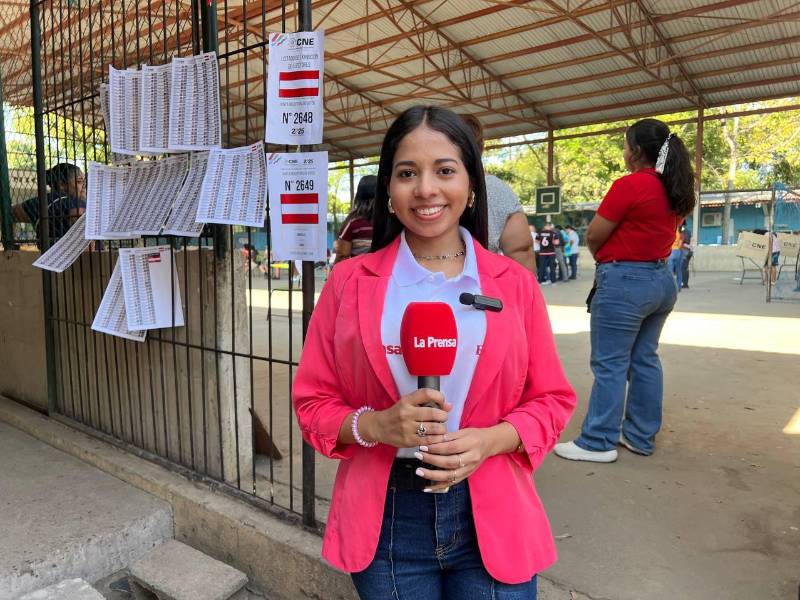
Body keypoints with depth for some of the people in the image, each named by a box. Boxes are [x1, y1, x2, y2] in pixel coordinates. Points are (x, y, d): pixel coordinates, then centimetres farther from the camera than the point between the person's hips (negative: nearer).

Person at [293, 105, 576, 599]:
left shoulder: (515, 283, -3)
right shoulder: (350, 281, -4)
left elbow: (551, 399, 2)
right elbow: (314, 402, 0)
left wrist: (490, 440, -16)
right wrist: (377, 425, -19)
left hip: (491, 518, 1)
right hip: (386, 520, 0)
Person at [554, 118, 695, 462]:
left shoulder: (629, 185, -16)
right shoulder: (675, 191, 9)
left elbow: (593, 236, -11)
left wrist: (604, 259, 8)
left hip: (624, 282, -9)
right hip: (661, 280, 9)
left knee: (610, 364, -2)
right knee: (645, 360, 14)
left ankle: (598, 443, 7)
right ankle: (641, 437, 24)